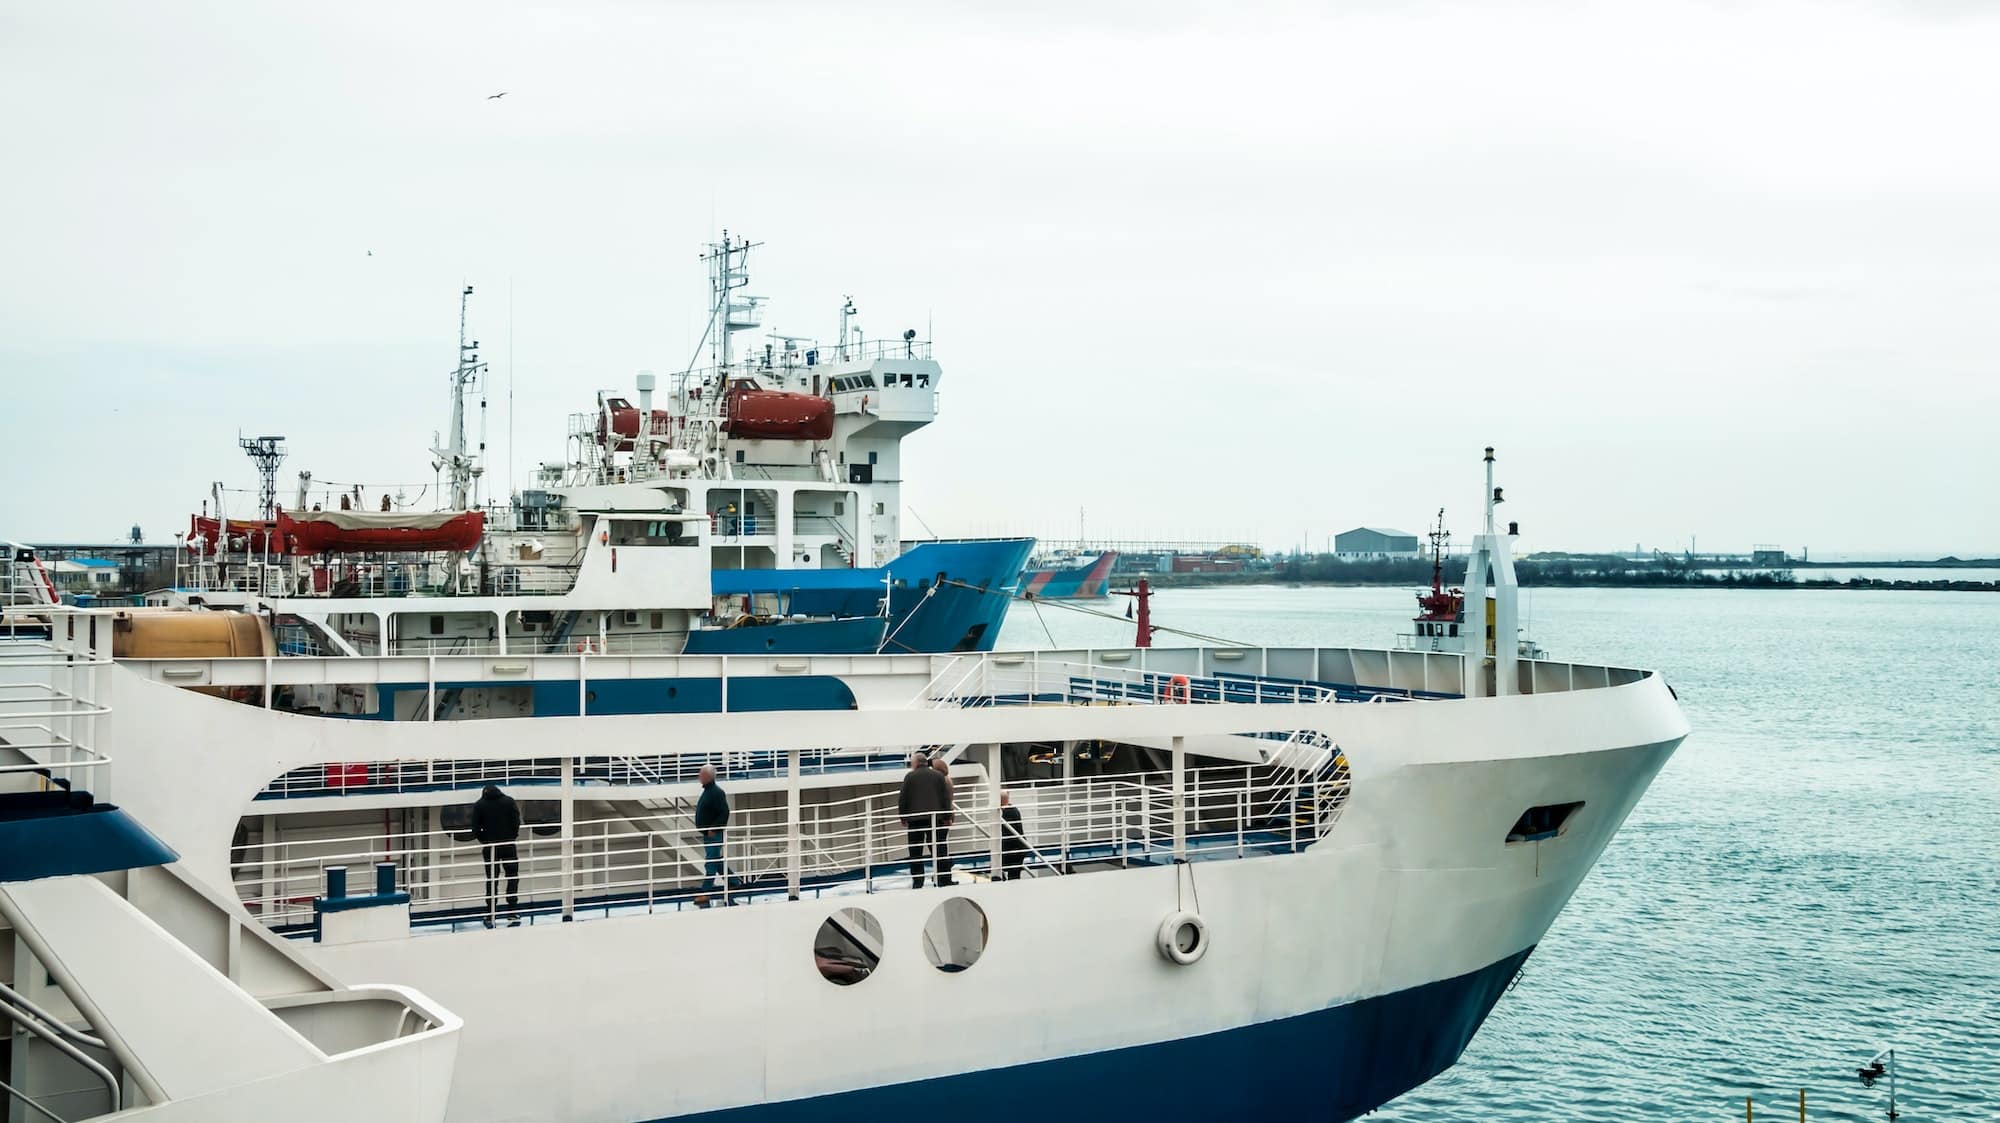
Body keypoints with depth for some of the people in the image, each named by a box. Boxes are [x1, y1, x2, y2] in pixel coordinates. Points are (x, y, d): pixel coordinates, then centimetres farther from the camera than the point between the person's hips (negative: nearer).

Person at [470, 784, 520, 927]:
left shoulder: (479, 806, 0)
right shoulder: (508, 801, -1)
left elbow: (475, 828, -4)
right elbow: (516, 822, -7)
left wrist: (484, 840, 12)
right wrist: (512, 837, 7)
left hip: (489, 847, 1)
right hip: (508, 845, -1)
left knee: (491, 881, 9)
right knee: (512, 878, 9)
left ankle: (490, 918, 10)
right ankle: (511, 915, 1)